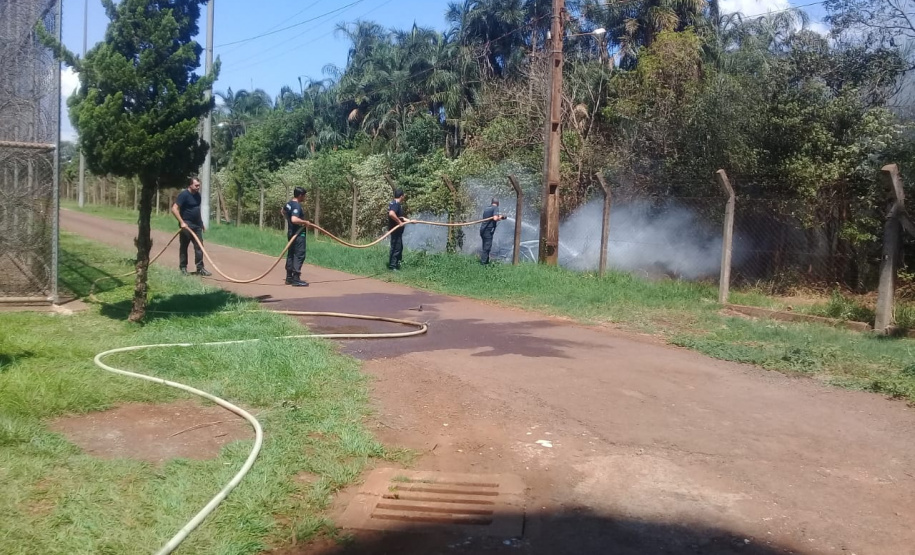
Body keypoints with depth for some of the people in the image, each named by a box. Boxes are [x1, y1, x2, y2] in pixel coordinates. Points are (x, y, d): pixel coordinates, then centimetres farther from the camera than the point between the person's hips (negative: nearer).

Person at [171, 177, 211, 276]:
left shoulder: (197, 195, 9)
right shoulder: (184, 195, -15)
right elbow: (174, 209, -20)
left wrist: (201, 222, 21)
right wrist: (182, 222, -25)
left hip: (197, 225, 7)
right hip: (186, 225, -7)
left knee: (199, 247, 3)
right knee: (183, 247, 5)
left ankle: (200, 268, 6)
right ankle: (183, 268, 13)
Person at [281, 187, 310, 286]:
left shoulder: (289, 204, 9)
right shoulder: (297, 206, -21)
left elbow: (282, 211, 30)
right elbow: (294, 219, -35)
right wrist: (305, 222, -21)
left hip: (291, 232, 10)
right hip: (298, 234, -10)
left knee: (291, 254, 14)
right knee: (299, 255, -7)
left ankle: (289, 277, 20)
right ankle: (296, 279, -8)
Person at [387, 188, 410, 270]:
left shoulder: (393, 203, 16)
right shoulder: (396, 204, -17)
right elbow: (391, 214, -36)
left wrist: (409, 220, 24)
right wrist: (399, 222, -27)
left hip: (396, 230, 11)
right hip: (396, 229, -11)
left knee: (399, 247, 19)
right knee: (396, 247, -5)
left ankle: (397, 263, 29)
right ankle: (392, 266, -1)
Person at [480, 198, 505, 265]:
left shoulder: (486, 209, 19)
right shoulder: (495, 208, -6)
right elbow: (495, 218, -20)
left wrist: (498, 217, 31)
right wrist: (500, 217, 1)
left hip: (482, 230, 8)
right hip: (488, 231, -8)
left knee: (485, 247, 16)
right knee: (487, 248, -6)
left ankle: (486, 262, 21)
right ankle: (483, 263, -9)